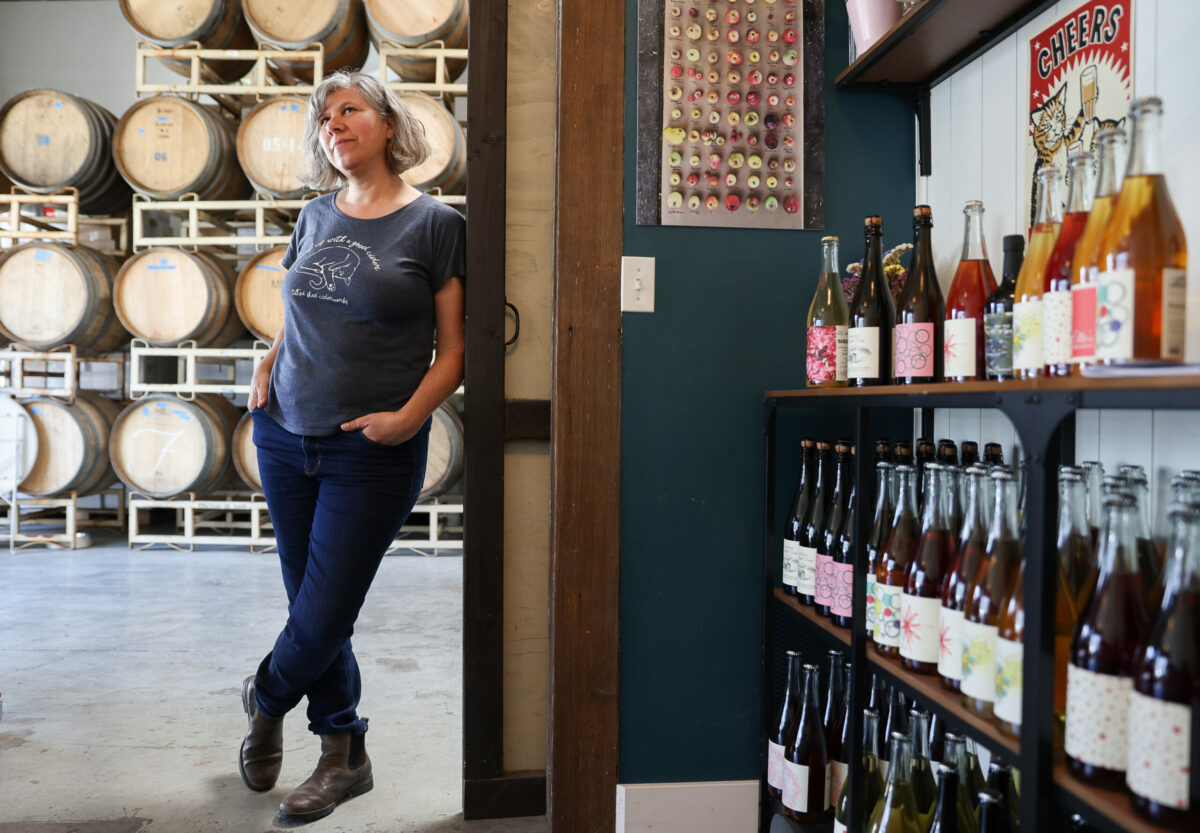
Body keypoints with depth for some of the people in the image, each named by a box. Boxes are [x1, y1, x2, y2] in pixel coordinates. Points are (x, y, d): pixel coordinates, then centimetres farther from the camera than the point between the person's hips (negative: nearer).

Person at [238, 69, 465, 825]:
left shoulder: (437, 224, -6)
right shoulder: (316, 217, 10)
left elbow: (454, 349, -6)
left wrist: (411, 416, -19)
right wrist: (266, 369, 5)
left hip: (373, 453, -5)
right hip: (287, 438, 5)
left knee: (323, 617, 1)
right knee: (311, 607, 11)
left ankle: (266, 700, 36)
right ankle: (346, 757, 31)